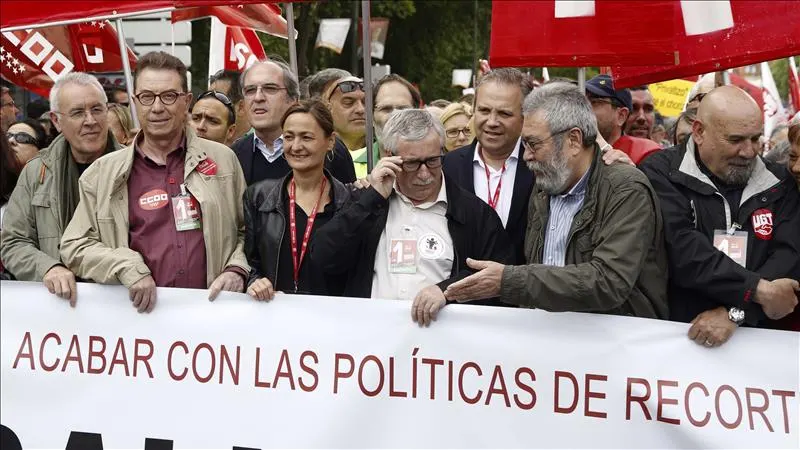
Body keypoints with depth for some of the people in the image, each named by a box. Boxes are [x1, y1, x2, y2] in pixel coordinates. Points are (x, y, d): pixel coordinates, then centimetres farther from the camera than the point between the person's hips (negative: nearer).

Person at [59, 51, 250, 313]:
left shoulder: (222, 160, 13)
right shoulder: (102, 174, 10)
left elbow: (247, 230, 20)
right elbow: (75, 247, 9)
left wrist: (236, 269, 2)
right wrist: (126, 267, -6)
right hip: (139, 311, 0)